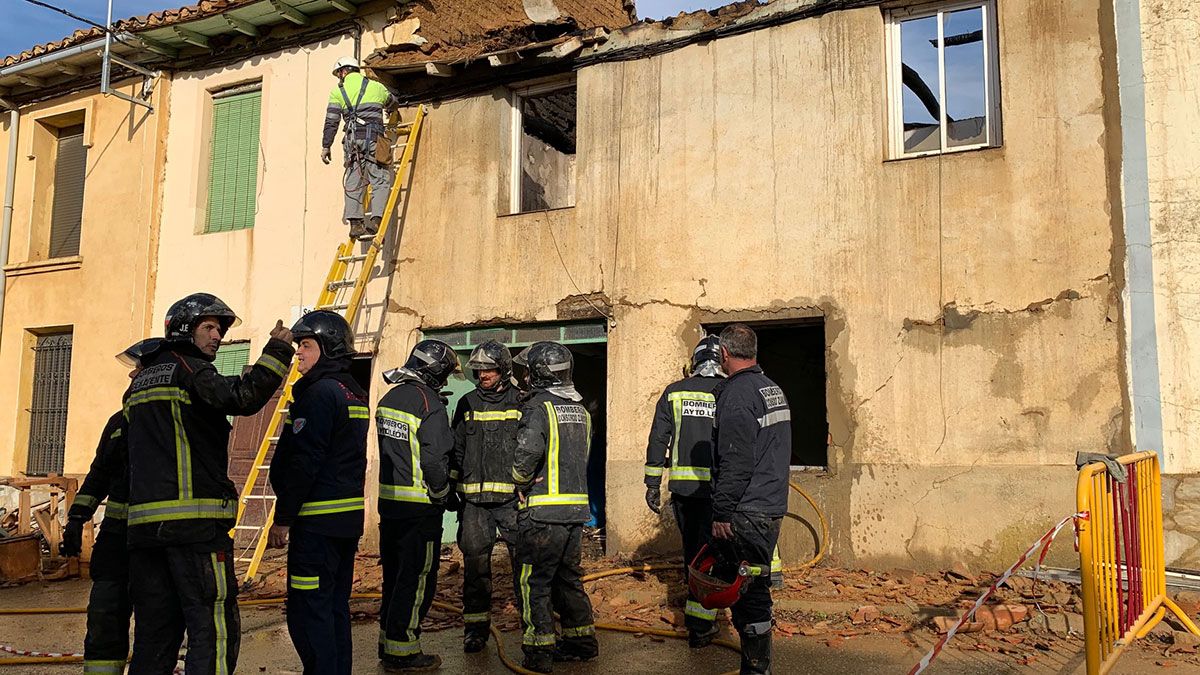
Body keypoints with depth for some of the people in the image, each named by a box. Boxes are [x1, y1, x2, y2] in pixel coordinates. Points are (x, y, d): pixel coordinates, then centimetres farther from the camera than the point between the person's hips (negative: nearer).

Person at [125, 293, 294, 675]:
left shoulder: (142, 380, 23)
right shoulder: (189, 370, -4)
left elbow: (138, 452, 25)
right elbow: (244, 397, -22)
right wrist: (277, 350, -14)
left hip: (143, 521, 8)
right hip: (194, 520, -8)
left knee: (156, 629, 13)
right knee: (214, 629, -6)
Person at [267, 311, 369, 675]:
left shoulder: (319, 393, -14)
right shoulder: (355, 394, 15)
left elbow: (303, 463, -18)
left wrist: (283, 518, -12)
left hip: (317, 521, -10)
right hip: (349, 519, 10)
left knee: (307, 611, -3)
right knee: (335, 607, 16)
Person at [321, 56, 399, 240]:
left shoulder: (337, 91, 14)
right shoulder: (376, 87, 17)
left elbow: (331, 122, 6)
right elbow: (393, 103, 37)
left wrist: (326, 146, 11)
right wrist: (388, 109, 61)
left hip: (352, 139, 1)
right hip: (373, 138, -1)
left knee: (353, 182, 4)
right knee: (381, 180, -4)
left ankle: (355, 223, -5)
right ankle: (375, 221, -19)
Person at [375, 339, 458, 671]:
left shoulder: (388, 399, 10)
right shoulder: (429, 403, -16)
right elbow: (435, 458, -19)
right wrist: (443, 493, -4)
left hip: (389, 500, 8)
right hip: (419, 507, -8)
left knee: (394, 574, 17)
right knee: (417, 578, 1)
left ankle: (388, 642, 27)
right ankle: (402, 652, 7)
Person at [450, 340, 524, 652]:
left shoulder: (520, 404, 3)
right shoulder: (467, 404, 11)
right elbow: (456, 450, 16)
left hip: (513, 498, -2)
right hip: (475, 499, 2)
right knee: (475, 562, 4)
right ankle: (476, 627, 15)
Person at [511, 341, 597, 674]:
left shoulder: (539, 406, -12)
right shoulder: (581, 410, 12)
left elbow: (528, 449, -27)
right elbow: (581, 456, 12)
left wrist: (520, 482, -12)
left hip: (543, 510, -7)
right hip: (577, 509, 7)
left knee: (534, 583, 3)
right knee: (568, 578, 19)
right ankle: (582, 642, 26)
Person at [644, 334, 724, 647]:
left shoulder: (674, 392, 4)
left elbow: (658, 440, 3)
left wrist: (653, 484, 8)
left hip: (682, 484, 3)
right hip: (719, 488, -3)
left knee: (692, 549, 17)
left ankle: (699, 614, 29)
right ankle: (699, 625, 2)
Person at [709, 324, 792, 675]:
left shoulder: (737, 394, -15)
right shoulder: (774, 389, 15)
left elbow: (735, 463, -20)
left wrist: (721, 513, -16)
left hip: (746, 514, -10)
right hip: (772, 507, 10)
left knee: (748, 593, -4)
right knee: (756, 588, 16)